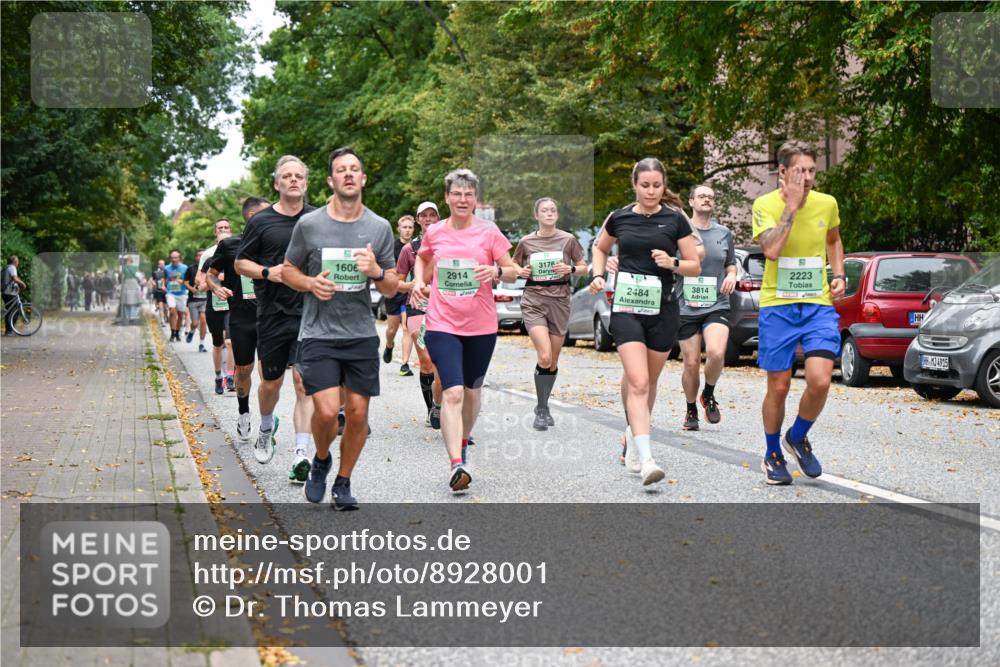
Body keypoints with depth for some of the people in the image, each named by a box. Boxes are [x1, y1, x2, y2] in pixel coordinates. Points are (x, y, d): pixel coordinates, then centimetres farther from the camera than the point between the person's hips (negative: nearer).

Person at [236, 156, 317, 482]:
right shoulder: (261, 222, 2)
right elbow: (240, 263, 8)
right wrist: (267, 272, -10)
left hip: (310, 312, 0)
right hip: (273, 312, 0)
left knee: (304, 382, -10)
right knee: (271, 382, 11)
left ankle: (302, 454, -11)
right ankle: (267, 428, 42)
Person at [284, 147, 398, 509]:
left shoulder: (380, 227, 4)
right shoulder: (309, 224, -1)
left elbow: (392, 290, 8)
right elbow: (288, 271, 11)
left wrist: (375, 272, -14)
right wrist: (311, 283, -10)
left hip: (362, 334, 2)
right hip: (318, 334, -2)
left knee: (358, 414, 2)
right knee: (327, 411, -14)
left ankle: (343, 483, 22)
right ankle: (321, 460, 18)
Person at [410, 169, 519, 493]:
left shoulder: (488, 232, -2)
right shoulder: (434, 233, 2)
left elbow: (513, 271, 1)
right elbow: (422, 259, 24)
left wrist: (496, 271, -20)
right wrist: (418, 281, 5)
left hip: (481, 326, 1)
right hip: (442, 325, -1)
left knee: (472, 390, 18)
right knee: (453, 392, -16)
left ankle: (463, 442, 44)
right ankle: (457, 465, -23)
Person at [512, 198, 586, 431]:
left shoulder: (568, 240, 3)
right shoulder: (526, 242, 4)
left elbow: (583, 268, 11)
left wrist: (570, 269, -10)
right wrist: (522, 272, -5)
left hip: (559, 300, 2)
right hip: (533, 300, -2)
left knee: (553, 361, 7)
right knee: (544, 357, -17)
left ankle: (543, 407, 26)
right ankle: (541, 410, -5)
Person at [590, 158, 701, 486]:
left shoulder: (675, 220, 1)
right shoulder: (619, 218, 4)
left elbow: (695, 266, 4)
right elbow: (600, 248, 24)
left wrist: (672, 263, -16)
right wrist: (598, 275, 7)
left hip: (662, 310, 1)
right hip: (626, 308, -1)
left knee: (648, 381, 14)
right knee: (637, 382, -15)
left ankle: (634, 435, 39)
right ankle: (645, 459, -23)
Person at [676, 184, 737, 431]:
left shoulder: (724, 233, 10)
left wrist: (731, 276, 3)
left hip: (717, 306, 1)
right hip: (686, 307, -1)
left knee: (716, 353, -22)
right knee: (691, 364, 1)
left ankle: (709, 395, 6)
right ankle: (691, 410, 24)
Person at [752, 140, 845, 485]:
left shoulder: (827, 203, 3)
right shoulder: (765, 205, -8)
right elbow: (771, 249, -25)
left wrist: (839, 275, 10)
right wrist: (792, 206, -22)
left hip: (819, 305, 2)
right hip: (777, 306, -2)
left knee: (820, 380, -14)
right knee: (778, 387, 5)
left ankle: (798, 437, 15)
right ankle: (773, 455, 27)